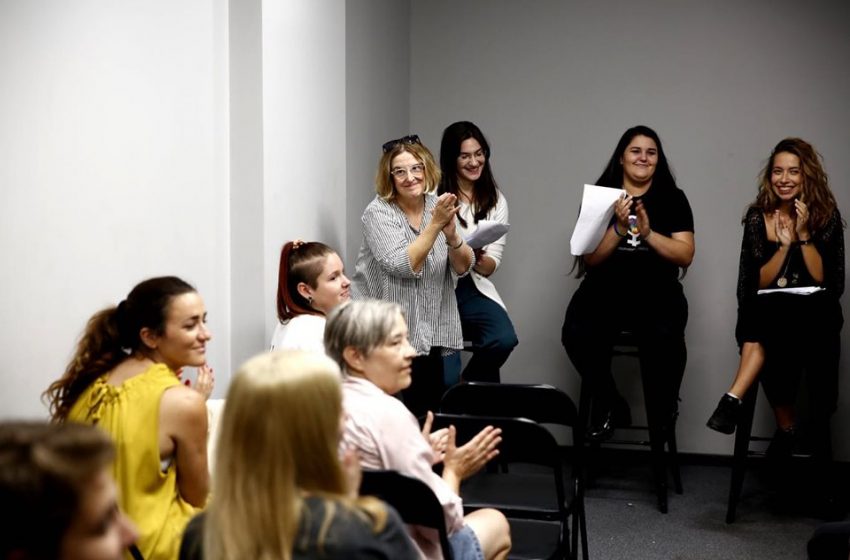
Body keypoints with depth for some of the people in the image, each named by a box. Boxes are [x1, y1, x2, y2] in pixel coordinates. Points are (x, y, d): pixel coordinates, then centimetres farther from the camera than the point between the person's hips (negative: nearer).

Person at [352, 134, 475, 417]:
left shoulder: (438, 205, 3)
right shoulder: (379, 213, -11)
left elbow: (463, 267, -1)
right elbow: (403, 266, -23)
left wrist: (451, 234, -20)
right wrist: (435, 224, -26)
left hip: (429, 334, 5)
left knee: (431, 409, 5)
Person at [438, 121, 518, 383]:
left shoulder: (496, 200, 9)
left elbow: (491, 266, 5)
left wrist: (479, 259, -19)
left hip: (472, 288, 4)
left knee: (504, 339, -25)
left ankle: (470, 387, 2)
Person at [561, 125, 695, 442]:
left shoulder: (673, 199, 8)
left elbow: (685, 256, 0)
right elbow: (589, 258, 0)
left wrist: (648, 233, -14)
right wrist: (620, 229, -15)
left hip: (657, 294, 0)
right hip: (604, 292, 1)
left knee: (663, 338, -34)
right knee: (577, 334, -31)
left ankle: (662, 414, -2)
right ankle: (609, 406, -1)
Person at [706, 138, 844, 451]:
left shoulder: (827, 217, 1)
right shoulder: (758, 217, 2)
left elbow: (828, 283, -5)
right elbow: (758, 284, -1)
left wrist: (804, 235, -13)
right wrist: (784, 245, -14)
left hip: (815, 318, -2)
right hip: (769, 314, 2)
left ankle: (735, 399, -28)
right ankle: (786, 428, -18)